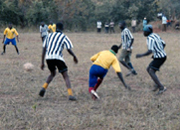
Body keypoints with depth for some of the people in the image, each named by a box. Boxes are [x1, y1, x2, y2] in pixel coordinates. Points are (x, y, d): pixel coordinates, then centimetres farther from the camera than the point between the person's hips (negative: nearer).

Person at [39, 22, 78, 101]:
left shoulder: (49, 36, 19)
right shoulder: (64, 37, 8)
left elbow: (44, 49, 14)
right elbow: (69, 49, -1)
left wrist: (42, 62, 16)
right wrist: (74, 57, 18)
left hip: (48, 58, 4)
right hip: (57, 57, -4)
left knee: (52, 74, 28)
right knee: (65, 76, 3)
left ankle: (44, 88, 7)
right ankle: (70, 94, -14)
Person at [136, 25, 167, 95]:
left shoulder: (150, 39, -18)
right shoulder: (155, 35, 11)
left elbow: (150, 51, -28)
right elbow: (163, 44, 19)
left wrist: (141, 55, -17)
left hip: (159, 57, -10)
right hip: (162, 56, 10)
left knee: (151, 72, -13)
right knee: (148, 69, 15)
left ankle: (161, 87, -18)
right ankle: (158, 84, 14)